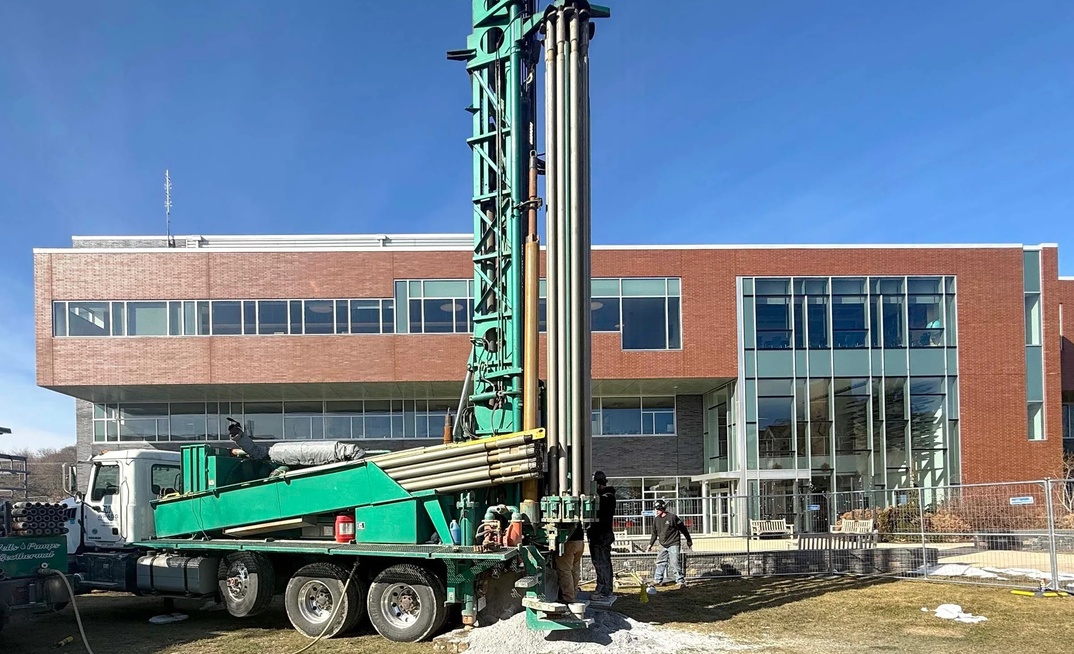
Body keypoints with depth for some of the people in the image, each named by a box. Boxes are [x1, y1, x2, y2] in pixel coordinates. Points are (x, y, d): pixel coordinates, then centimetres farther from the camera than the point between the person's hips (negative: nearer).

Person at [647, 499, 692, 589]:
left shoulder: (672, 517, -11)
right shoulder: (656, 520, 7)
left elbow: (683, 528, -3)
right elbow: (654, 533, 19)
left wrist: (689, 540, 2)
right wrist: (651, 544, 15)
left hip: (674, 544, -6)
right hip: (663, 546, 6)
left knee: (674, 563, -12)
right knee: (660, 563, 10)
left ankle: (681, 581, -7)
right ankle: (657, 580, 20)